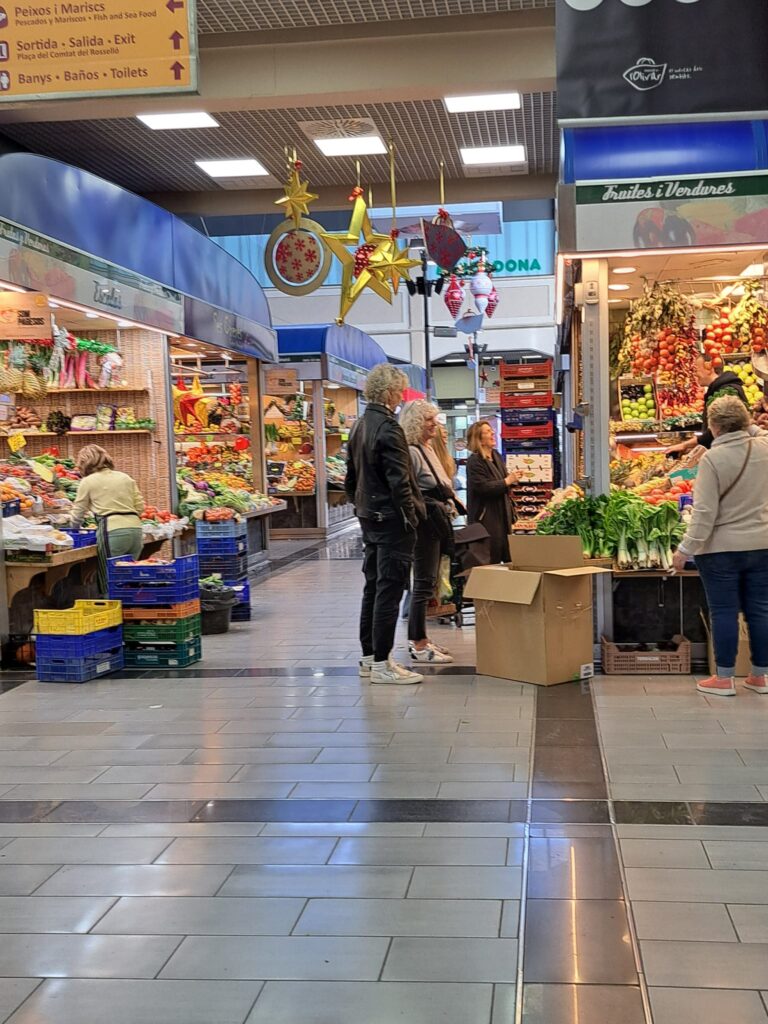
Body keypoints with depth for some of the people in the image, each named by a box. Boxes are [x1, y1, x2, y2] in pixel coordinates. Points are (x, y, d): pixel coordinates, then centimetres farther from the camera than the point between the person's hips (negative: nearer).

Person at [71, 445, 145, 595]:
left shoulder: (87, 481, 7)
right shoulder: (125, 478, 19)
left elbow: (78, 513, 14)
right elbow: (140, 506, 14)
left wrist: (74, 530, 32)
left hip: (112, 531, -5)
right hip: (136, 529, 5)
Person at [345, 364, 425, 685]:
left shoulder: (358, 427, 12)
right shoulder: (388, 427, -16)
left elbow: (351, 478, 18)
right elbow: (398, 481, -20)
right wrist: (412, 515, -12)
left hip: (369, 518, 9)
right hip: (392, 520, -9)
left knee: (372, 587, 14)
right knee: (389, 591, -6)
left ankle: (368, 657, 21)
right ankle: (381, 664, -3)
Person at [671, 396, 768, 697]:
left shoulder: (713, 458, -17)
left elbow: (705, 512, -18)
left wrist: (686, 549, -14)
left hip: (721, 548, -5)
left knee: (724, 612, 4)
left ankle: (724, 678, 11)